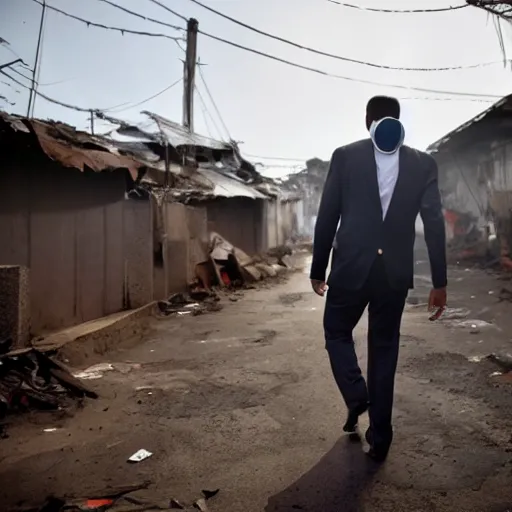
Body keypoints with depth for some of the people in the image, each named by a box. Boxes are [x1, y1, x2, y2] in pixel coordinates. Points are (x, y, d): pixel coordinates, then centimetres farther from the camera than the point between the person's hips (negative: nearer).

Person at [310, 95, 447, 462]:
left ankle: (356, 394, 1)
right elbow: (435, 224, 0)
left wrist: (318, 269, 8)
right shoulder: (424, 164, 4)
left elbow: (327, 217, -1)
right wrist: (440, 282, 5)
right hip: (395, 271, 2)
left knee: (337, 333, 22)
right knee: (384, 348, 14)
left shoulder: (345, 156, -1)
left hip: (351, 266, -2)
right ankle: (379, 437, 18)